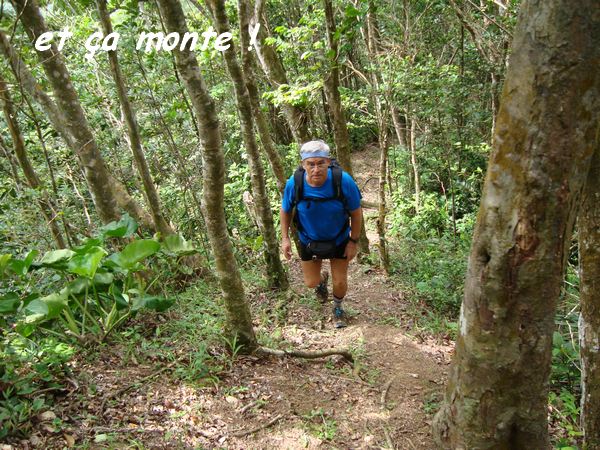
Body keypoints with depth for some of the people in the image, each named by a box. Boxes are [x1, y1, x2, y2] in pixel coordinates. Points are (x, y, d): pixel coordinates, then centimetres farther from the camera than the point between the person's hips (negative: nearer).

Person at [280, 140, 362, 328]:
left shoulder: (343, 181, -31)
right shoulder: (294, 184, -27)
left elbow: (356, 212, -15)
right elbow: (286, 210, -6)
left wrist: (353, 241, -11)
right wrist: (285, 238, -9)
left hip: (339, 240, -1)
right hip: (309, 241, 1)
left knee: (340, 282, 8)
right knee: (311, 282, 11)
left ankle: (338, 307, 44)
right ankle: (322, 279, 51)